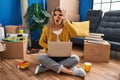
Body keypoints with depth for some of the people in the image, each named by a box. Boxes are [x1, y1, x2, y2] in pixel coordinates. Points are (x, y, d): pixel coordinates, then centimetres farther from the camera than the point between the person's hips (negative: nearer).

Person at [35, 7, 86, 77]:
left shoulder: (66, 27, -3)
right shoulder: (47, 28, 0)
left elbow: (75, 34, -25)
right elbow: (41, 42, 6)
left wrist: (66, 19, -23)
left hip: (64, 56, 0)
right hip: (51, 56, 0)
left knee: (76, 59, -28)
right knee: (41, 57, -30)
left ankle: (47, 67, -25)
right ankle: (71, 71, -31)